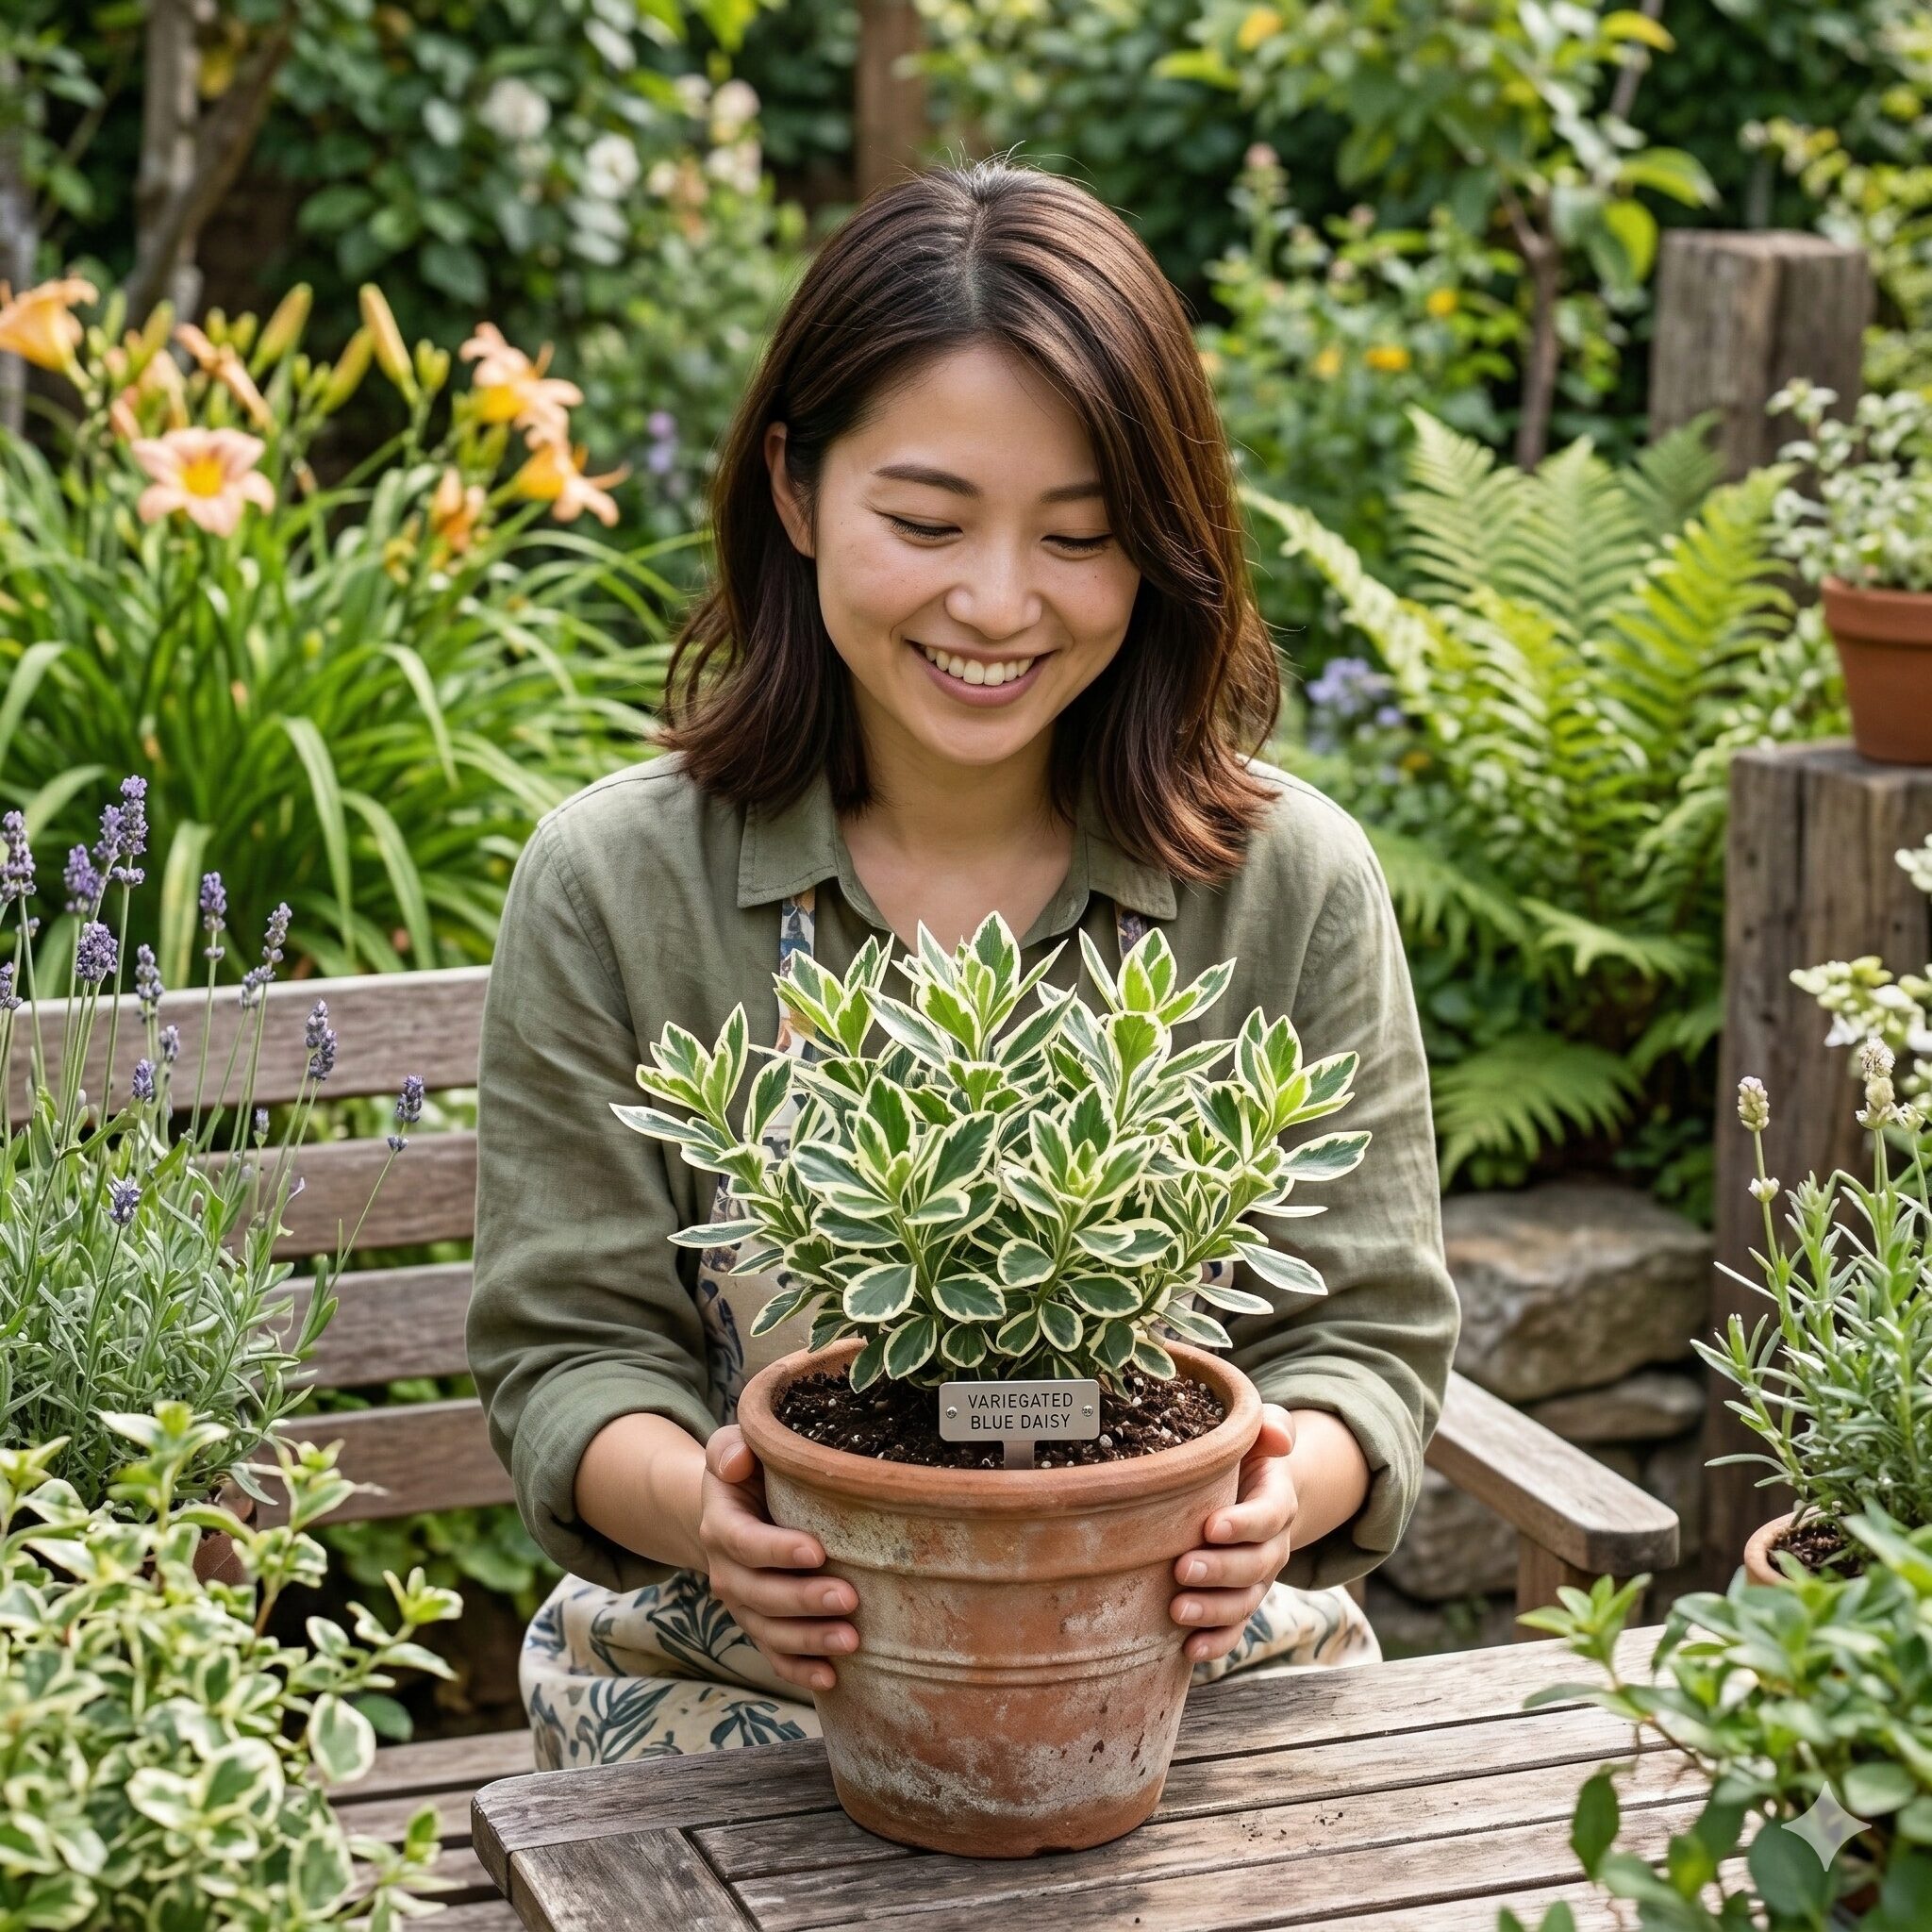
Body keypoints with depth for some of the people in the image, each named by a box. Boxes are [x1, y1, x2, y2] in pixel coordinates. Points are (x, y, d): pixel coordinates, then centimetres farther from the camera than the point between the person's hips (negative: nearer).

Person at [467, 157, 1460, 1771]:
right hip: (735, 1684, -1)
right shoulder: (611, 888, -1)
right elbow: (572, 1350, -1)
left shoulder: (1294, 885, 1)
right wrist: (692, 1502, -24)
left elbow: (1366, 1333, 1)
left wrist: (1289, 1486, -23)